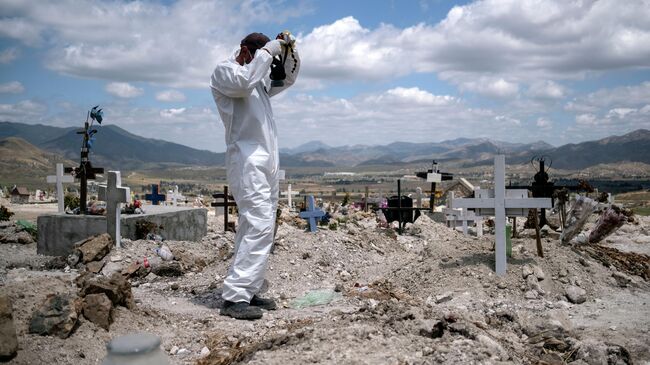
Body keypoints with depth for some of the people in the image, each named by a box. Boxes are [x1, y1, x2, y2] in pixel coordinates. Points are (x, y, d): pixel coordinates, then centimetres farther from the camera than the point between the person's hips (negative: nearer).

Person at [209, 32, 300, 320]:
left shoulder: (259, 77, 23)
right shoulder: (223, 72, -1)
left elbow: (287, 79, 29)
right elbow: (244, 83, -22)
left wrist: (287, 52, 11)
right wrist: (267, 51, -13)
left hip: (266, 162, 9)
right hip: (246, 161, -9)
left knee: (258, 227, 7)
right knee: (259, 226, -19)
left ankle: (248, 292, 11)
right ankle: (234, 297, -18)